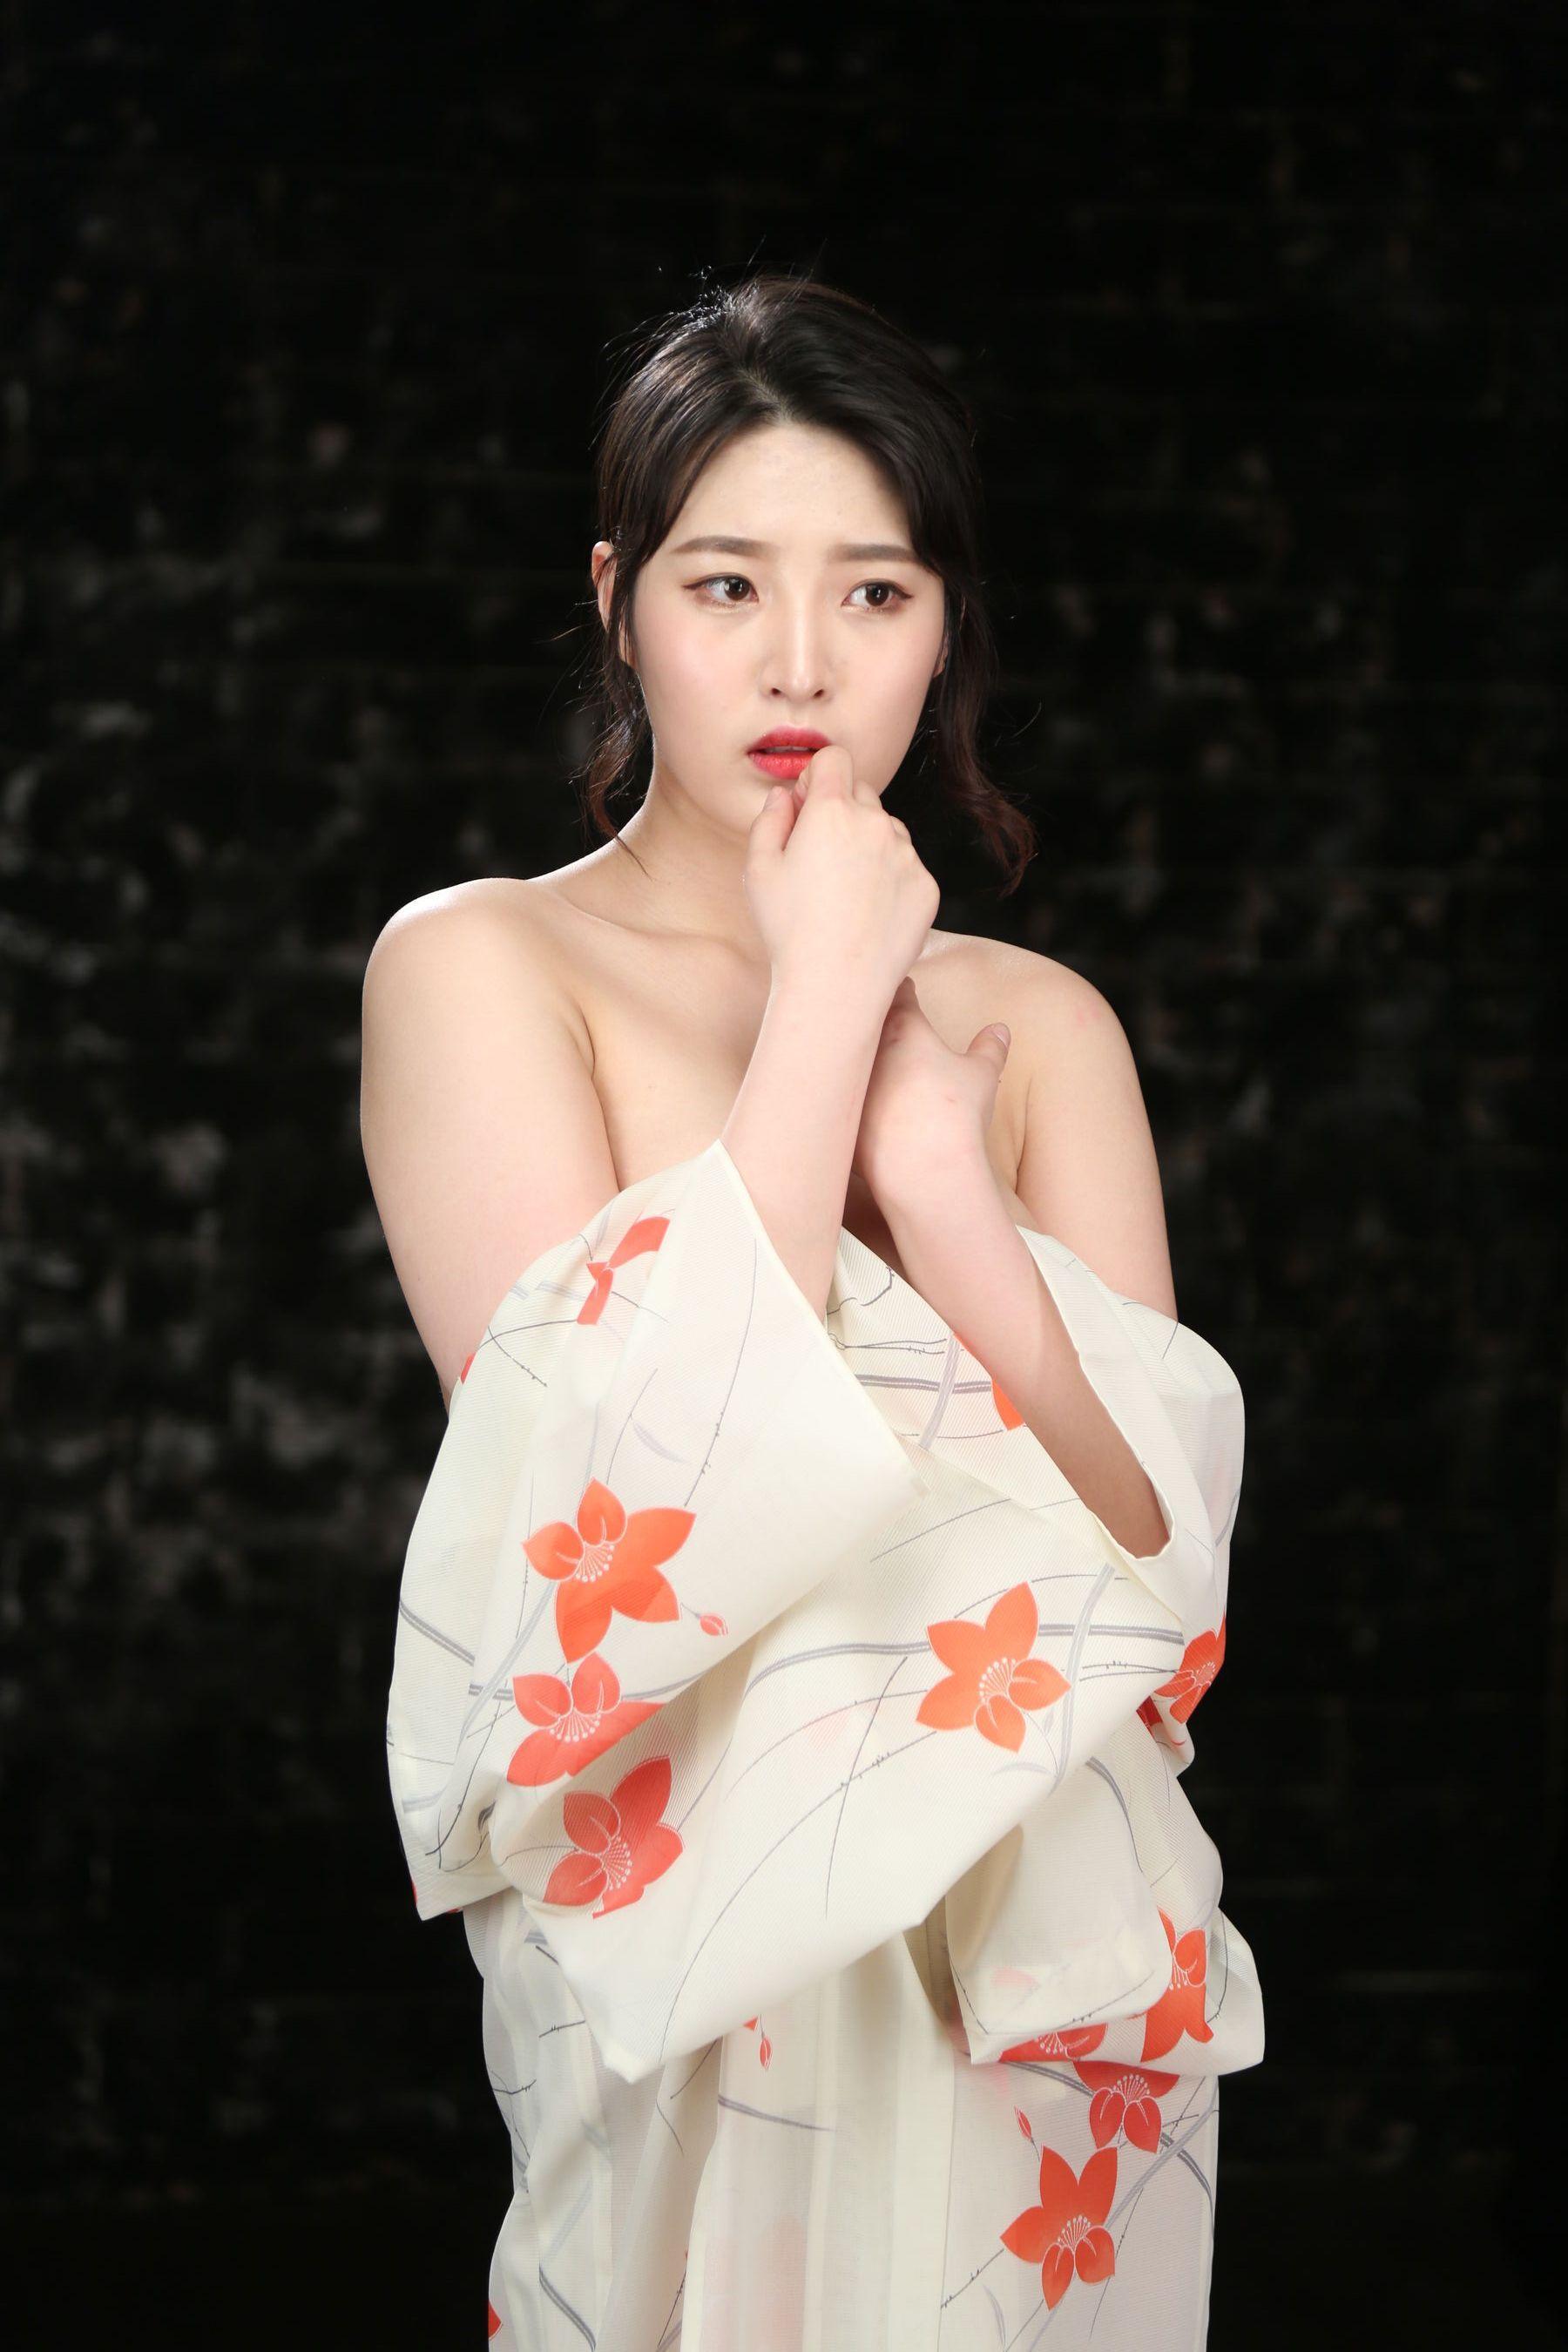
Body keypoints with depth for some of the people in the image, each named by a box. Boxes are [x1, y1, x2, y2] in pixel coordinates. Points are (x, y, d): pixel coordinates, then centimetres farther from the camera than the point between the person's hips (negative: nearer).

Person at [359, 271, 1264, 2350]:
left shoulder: (1036, 1023, 6)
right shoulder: (478, 968, -6)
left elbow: (1156, 1543, -4)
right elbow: (634, 1509, -18)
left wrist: (934, 1151, -16)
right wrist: (824, 1002, -15)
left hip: (1046, 1931, 4)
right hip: (687, 1929, -4)